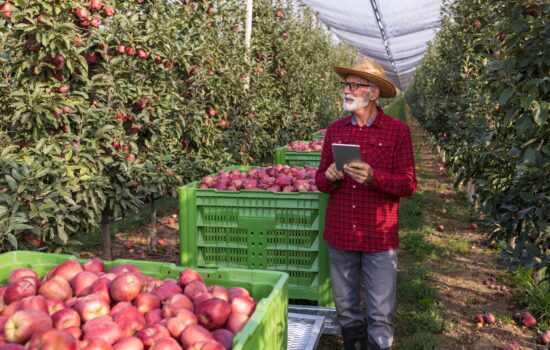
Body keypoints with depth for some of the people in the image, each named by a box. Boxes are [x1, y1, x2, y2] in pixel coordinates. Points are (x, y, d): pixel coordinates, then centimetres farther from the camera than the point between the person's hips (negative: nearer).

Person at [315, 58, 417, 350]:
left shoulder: (398, 131, -6)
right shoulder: (334, 130, 4)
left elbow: (409, 184, -7)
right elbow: (320, 180, 9)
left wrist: (373, 177, -23)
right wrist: (329, 177, -14)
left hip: (380, 238, -3)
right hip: (339, 235, 3)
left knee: (380, 315, 5)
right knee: (345, 309, 17)